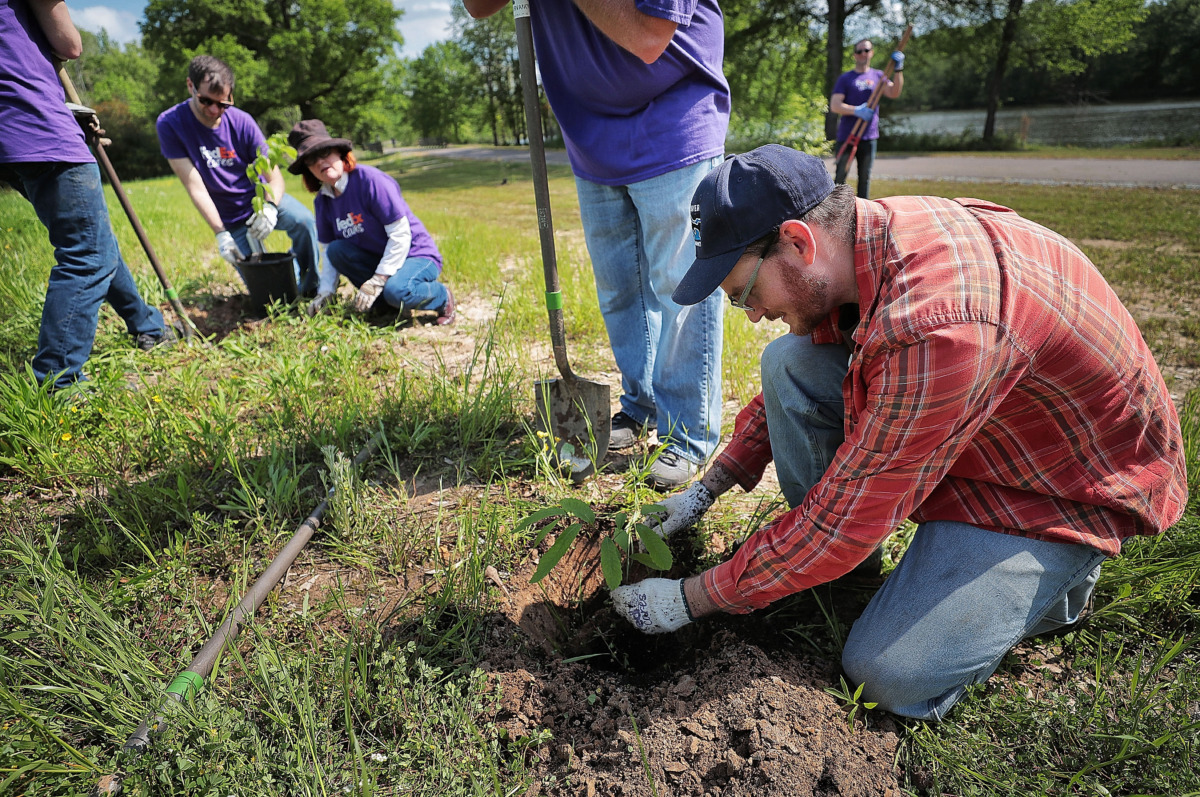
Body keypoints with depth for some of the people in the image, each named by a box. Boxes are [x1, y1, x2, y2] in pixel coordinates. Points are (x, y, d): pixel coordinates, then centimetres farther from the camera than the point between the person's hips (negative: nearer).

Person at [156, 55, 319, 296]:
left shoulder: (241, 121, -12)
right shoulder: (170, 124, -15)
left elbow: (274, 174, -16)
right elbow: (195, 186, -16)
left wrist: (270, 206, -38)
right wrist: (220, 233, -23)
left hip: (259, 196, 1)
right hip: (231, 218, 0)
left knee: (303, 221, -32)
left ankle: (309, 288, -10)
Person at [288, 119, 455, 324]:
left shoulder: (370, 180, -19)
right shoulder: (323, 201, 3)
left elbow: (400, 236, -22)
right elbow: (327, 248, 9)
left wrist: (377, 280, -23)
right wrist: (325, 292, -5)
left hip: (416, 255, -7)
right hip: (376, 258, 7)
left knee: (396, 291, -36)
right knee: (336, 250, -17)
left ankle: (442, 297, -4)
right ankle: (382, 302, -6)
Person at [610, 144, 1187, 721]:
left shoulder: (936, 327, -39)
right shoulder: (863, 236, -10)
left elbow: (844, 520, -31)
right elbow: (792, 389, 6)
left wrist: (690, 599, -20)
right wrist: (707, 489, 4)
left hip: (1072, 486, -7)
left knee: (890, 673, -15)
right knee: (787, 362, -11)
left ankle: (1053, 576, 10)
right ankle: (823, 561, 3)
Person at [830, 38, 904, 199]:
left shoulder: (878, 76, 12)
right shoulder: (845, 78, 4)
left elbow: (894, 93, -2)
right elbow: (834, 105, -7)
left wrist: (898, 70, -15)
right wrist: (856, 110, -19)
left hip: (869, 137, 3)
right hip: (846, 136, -3)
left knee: (865, 177, 7)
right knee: (840, 176, -2)